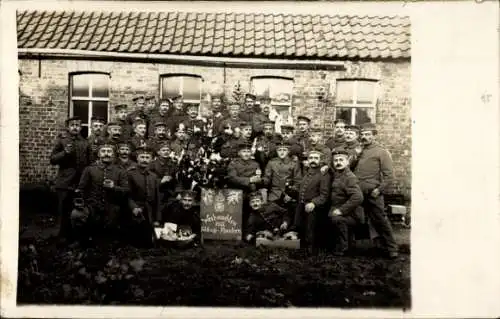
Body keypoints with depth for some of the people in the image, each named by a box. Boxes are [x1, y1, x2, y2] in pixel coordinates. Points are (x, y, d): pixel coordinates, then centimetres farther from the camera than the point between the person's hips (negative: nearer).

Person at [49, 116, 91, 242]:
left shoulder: (85, 143, 12)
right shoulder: (61, 140, 4)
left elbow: (88, 162, 18)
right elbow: (52, 159, 0)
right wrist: (65, 152, -16)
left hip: (80, 183, 2)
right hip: (64, 183, -2)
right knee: (64, 211, 5)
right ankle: (64, 236, 17)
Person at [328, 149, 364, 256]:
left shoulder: (350, 177, -17)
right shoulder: (336, 174, 8)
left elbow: (358, 198, -28)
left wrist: (341, 210, -26)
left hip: (352, 215, -8)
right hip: (337, 210, 8)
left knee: (337, 219, -33)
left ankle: (340, 250, -16)